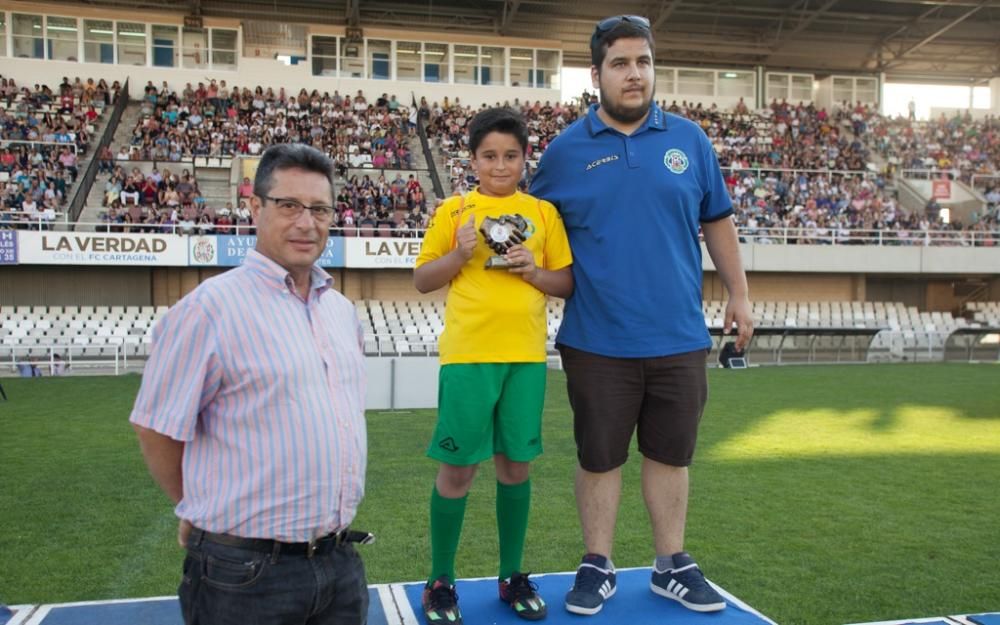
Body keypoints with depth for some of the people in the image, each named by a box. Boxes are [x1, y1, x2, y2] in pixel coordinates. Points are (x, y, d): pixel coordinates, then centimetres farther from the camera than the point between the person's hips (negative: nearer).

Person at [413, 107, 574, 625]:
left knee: (516, 461, 10)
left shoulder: (543, 213, 9)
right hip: (467, 354, -2)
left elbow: (568, 283, 10)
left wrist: (535, 272, -9)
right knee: (457, 465, 2)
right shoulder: (454, 210, 3)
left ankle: (512, 575, 25)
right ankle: (441, 581, 18)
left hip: (526, 355, 2)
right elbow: (422, 281, 4)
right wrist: (459, 255, -12)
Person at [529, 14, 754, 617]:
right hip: (598, 341, -1)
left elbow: (717, 222, 12)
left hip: (679, 337, 2)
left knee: (670, 454, 14)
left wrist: (739, 294, 11)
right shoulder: (566, 150, -1)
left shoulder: (689, 139, 4)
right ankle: (597, 567, 27)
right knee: (599, 458, 10)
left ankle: (672, 564, 30)